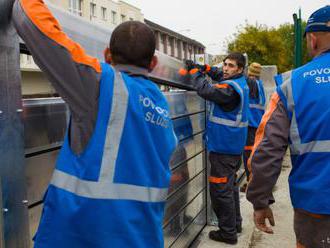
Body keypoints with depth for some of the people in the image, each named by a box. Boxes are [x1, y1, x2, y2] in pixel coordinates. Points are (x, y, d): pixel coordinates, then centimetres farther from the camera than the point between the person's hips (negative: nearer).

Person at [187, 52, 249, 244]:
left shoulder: (231, 88, -21)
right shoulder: (241, 83, 10)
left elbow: (206, 91, -29)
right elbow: (219, 89, 19)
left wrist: (196, 72, -14)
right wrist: (214, 75, 3)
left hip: (224, 148, -10)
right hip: (234, 146, 10)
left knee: (221, 190, -2)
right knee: (230, 186, 21)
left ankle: (228, 232, 8)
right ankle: (235, 224, 34)